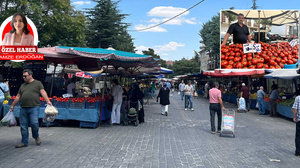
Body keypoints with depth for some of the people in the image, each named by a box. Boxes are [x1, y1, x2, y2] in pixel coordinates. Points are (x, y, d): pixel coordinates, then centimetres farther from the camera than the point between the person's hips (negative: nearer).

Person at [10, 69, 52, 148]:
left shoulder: (38, 83, 5)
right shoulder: (22, 86, 20)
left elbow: (43, 92, -5)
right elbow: (18, 96, 25)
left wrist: (48, 101, -18)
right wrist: (13, 105, 25)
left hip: (34, 108, -5)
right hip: (23, 109, 5)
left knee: (34, 123, -15)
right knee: (23, 126, 5)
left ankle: (36, 137, 13)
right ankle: (24, 142, 15)